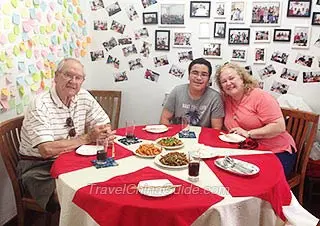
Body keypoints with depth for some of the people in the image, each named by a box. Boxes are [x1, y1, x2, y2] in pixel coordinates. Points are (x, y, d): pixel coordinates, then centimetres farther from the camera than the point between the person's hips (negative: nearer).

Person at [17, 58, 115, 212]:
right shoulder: (40, 105, -19)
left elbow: (104, 124, 8)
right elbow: (47, 150, -28)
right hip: (39, 167, -5)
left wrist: (106, 134, -18)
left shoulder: (85, 98, 1)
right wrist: (87, 138, -23)